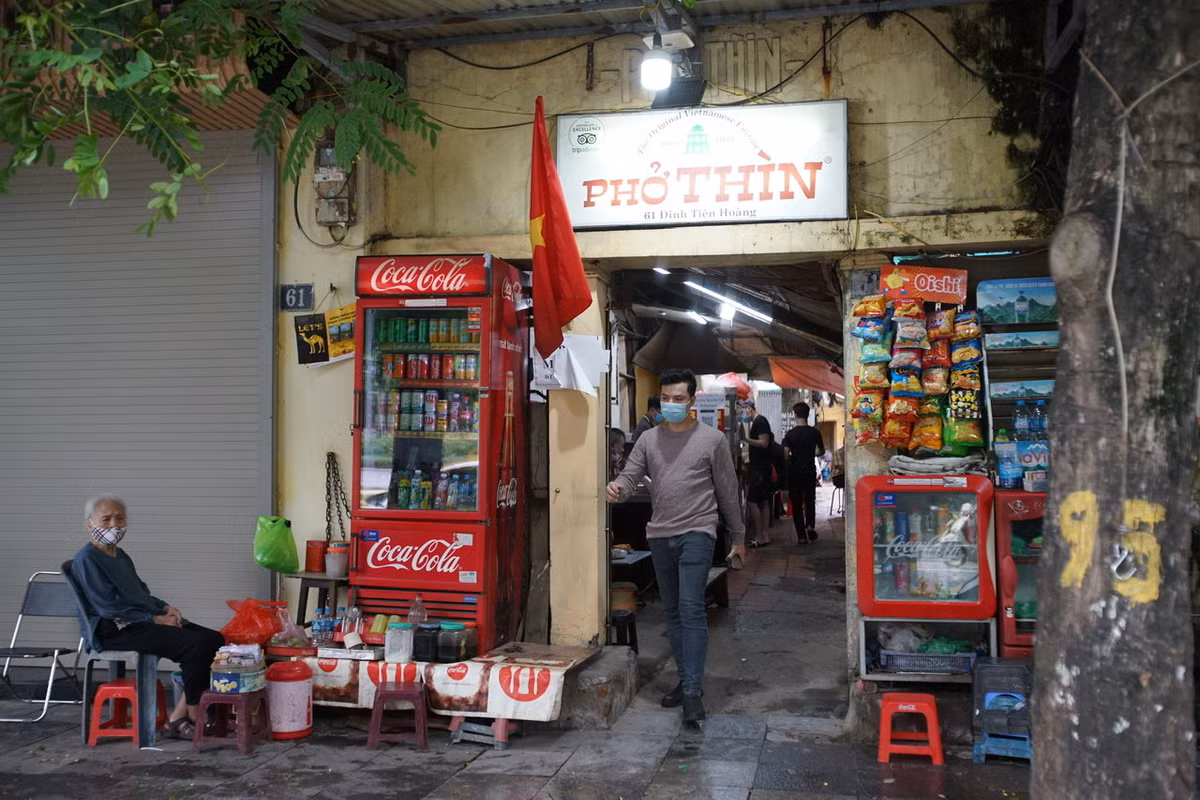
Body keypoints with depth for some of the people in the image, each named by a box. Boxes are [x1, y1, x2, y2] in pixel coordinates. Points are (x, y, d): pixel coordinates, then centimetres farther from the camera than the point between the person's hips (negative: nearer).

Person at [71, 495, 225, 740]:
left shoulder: (120, 556, 21)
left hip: (142, 622, 9)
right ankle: (193, 716, -12)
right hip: (115, 631, -9)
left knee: (213, 639, -8)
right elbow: (109, 607, -15)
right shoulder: (86, 559, -7)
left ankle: (179, 715, -9)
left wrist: (165, 608, 7)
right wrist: (155, 619, -16)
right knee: (195, 644, -26)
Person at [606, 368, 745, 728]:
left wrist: (738, 537, 9)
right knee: (673, 611, 12)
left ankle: (693, 692, -13)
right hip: (659, 535, 5)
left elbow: (728, 492, 4)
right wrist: (617, 489, -23)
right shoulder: (649, 439, 10)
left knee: (691, 608, -14)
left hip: (696, 533, -5)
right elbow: (630, 476, 1)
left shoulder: (712, 439, 0)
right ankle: (686, 680, 24)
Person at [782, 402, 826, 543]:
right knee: (810, 500, 17)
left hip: (794, 472, -2)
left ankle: (802, 536, 4)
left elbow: (785, 454, -15)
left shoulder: (790, 434, -9)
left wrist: (792, 458, 7)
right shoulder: (814, 432, -2)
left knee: (797, 504, 6)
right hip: (810, 471, 2)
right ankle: (810, 525, -5)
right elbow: (821, 451, 10)